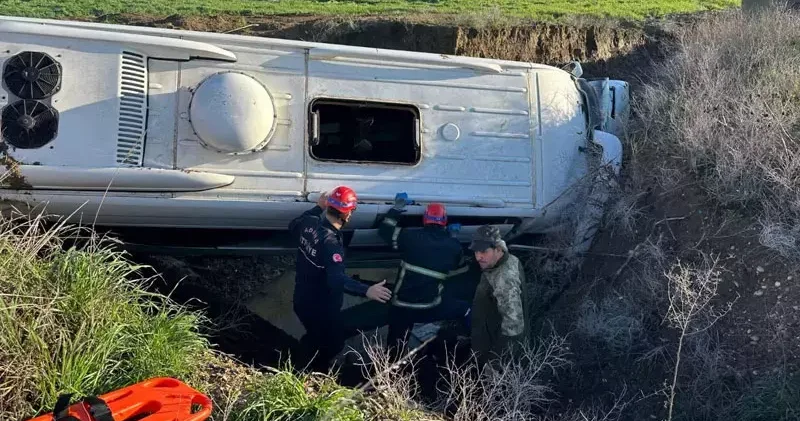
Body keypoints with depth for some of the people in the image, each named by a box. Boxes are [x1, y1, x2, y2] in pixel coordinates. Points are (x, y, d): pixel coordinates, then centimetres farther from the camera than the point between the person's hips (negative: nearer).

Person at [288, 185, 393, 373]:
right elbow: (336, 279, -46)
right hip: (321, 308, -8)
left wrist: (318, 208, 21)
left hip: (302, 299, 8)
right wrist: (366, 290, -58)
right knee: (334, 343, 18)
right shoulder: (331, 243, -33)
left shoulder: (309, 222, -9)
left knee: (315, 337, 32)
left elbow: (293, 226, 16)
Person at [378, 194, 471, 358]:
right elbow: (458, 263, 21)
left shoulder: (411, 237, -6)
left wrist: (397, 208, 17)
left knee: (395, 350, 13)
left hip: (401, 308, 1)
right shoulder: (454, 245, -1)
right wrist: (453, 235, 31)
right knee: (465, 310, 21)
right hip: (429, 309, -1)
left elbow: (384, 230, 6)